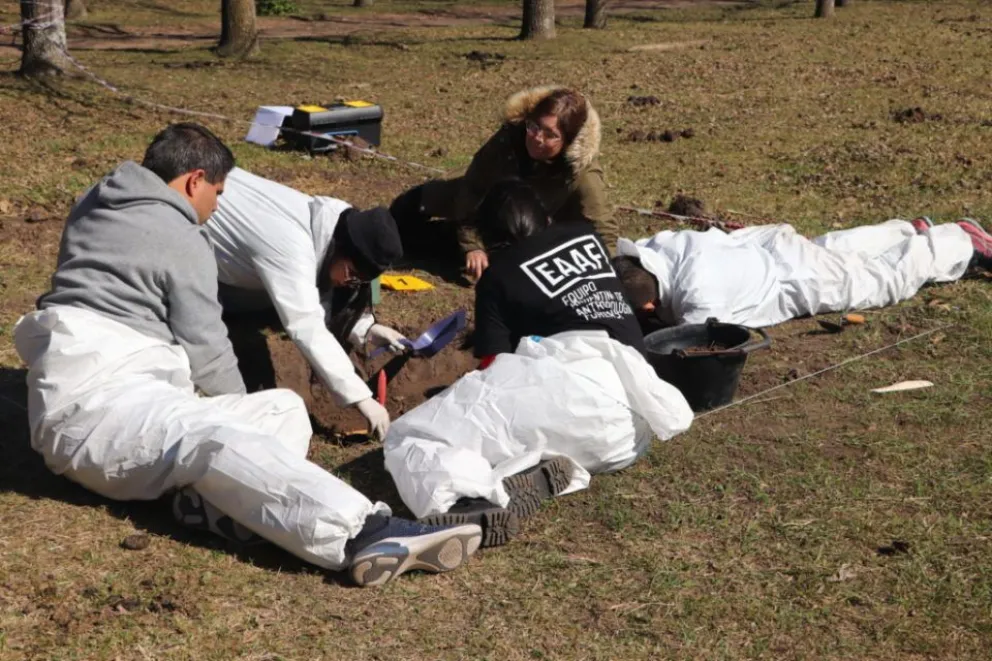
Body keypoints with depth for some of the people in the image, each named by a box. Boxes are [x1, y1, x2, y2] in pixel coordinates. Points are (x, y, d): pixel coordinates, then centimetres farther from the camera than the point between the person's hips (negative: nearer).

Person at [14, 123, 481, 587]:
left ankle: (214, 501, -29)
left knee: (283, 407, 3)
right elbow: (206, 351, -2)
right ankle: (363, 534, -60)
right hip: (94, 398, -9)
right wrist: (238, 410, 18)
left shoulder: (95, 207, 23)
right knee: (222, 442, -36)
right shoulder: (183, 241, -2)